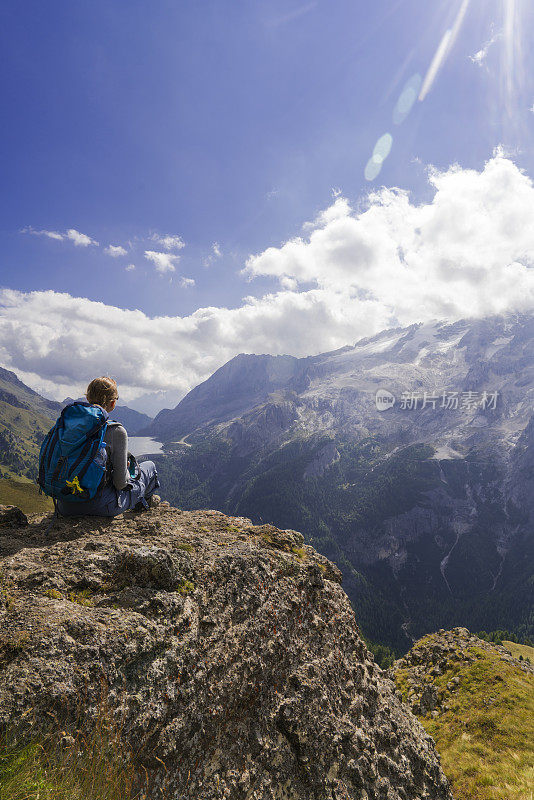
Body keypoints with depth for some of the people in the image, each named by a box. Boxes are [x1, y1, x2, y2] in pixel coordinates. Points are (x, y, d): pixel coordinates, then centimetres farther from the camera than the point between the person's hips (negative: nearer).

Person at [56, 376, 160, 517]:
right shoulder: (117, 432, -17)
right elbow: (120, 482, -15)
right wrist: (127, 474, 8)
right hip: (102, 507, -6)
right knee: (150, 466, 18)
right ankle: (142, 502, 46)